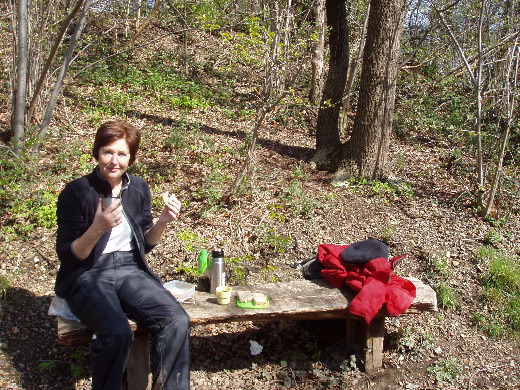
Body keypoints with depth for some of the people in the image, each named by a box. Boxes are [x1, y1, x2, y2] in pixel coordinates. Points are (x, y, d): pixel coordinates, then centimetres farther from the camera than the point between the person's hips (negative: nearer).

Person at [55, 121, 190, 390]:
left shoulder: (139, 189, 6)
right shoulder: (76, 192, -7)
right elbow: (66, 256, -7)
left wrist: (162, 222, -6)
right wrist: (96, 229, -24)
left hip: (131, 271, 4)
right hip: (87, 275, -4)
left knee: (177, 322, -23)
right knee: (117, 333, -33)